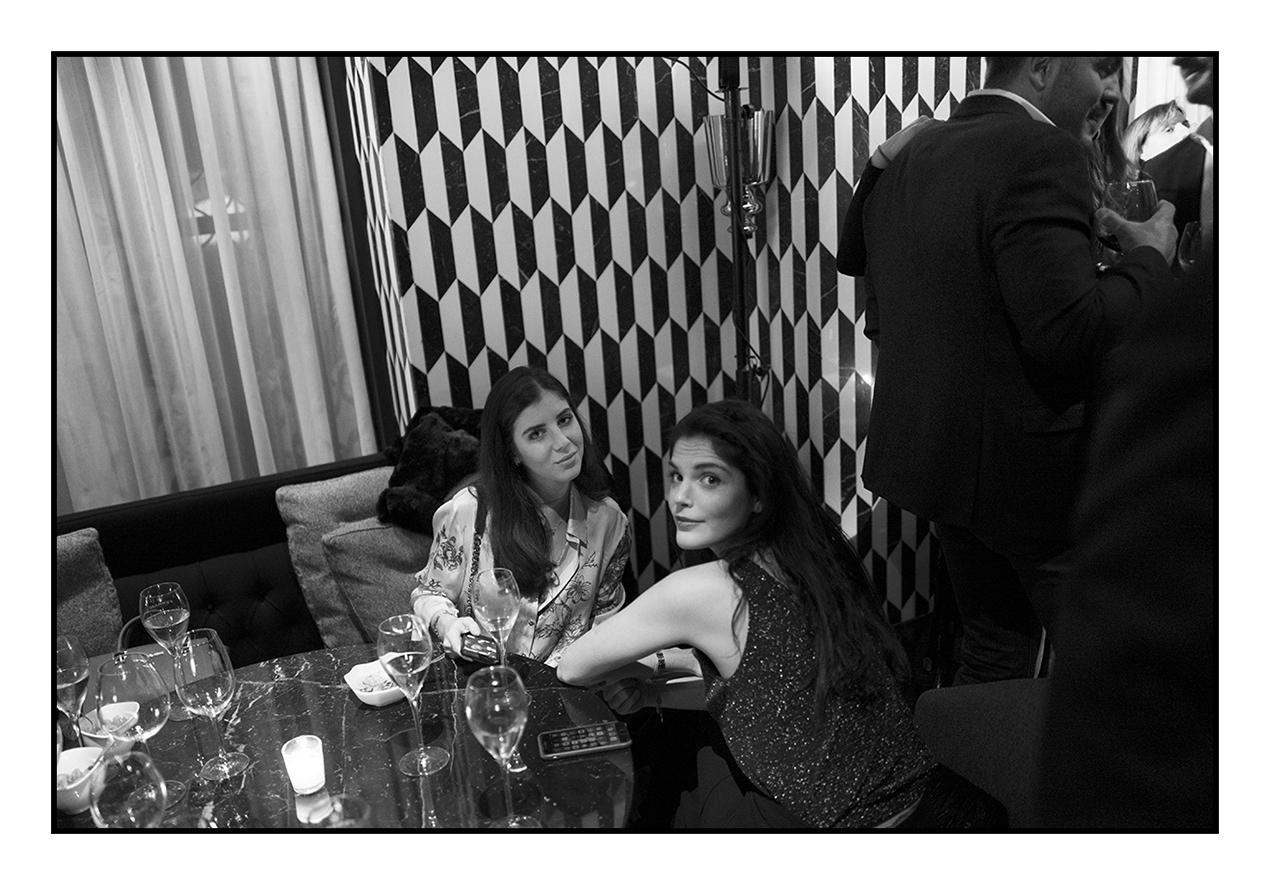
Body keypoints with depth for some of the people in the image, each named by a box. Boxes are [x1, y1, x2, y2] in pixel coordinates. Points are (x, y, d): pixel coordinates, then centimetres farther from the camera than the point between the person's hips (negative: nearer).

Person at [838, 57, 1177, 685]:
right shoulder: (1040, 153, -17)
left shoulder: (904, 161, 10)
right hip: (1032, 469, -8)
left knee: (993, 647, 22)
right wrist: (1149, 258, -7)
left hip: (931, 452, 9)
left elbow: (880, 320, 13)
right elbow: (1071, 334, -23)